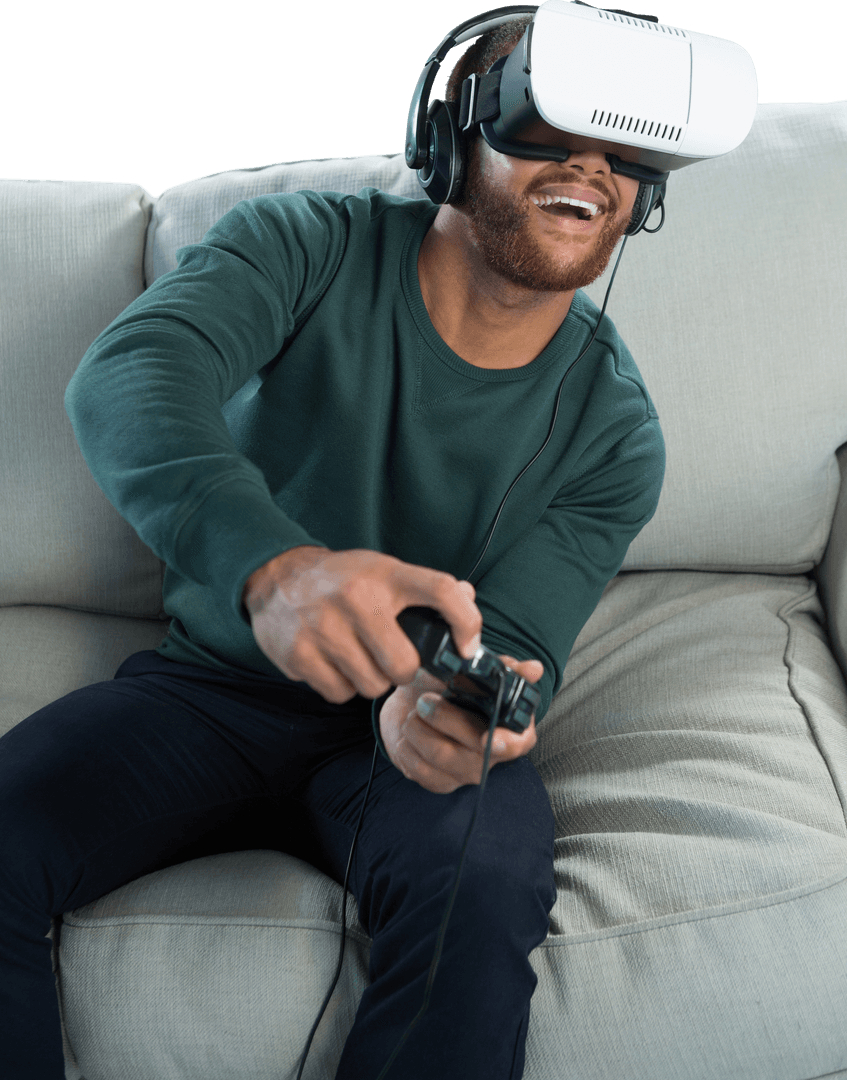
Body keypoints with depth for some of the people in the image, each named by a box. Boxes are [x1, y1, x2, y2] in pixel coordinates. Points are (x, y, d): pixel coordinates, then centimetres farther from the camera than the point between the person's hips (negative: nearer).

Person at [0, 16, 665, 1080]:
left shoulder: (613, 428, -7)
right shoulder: (309, 245, -11)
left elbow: (509, 650, -11)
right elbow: (128, 373, -30)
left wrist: (451, 706, -39)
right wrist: (270, 564, -52)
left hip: (397, 732, 0)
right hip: (212, 684, 0)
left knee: (482, 892, -33)